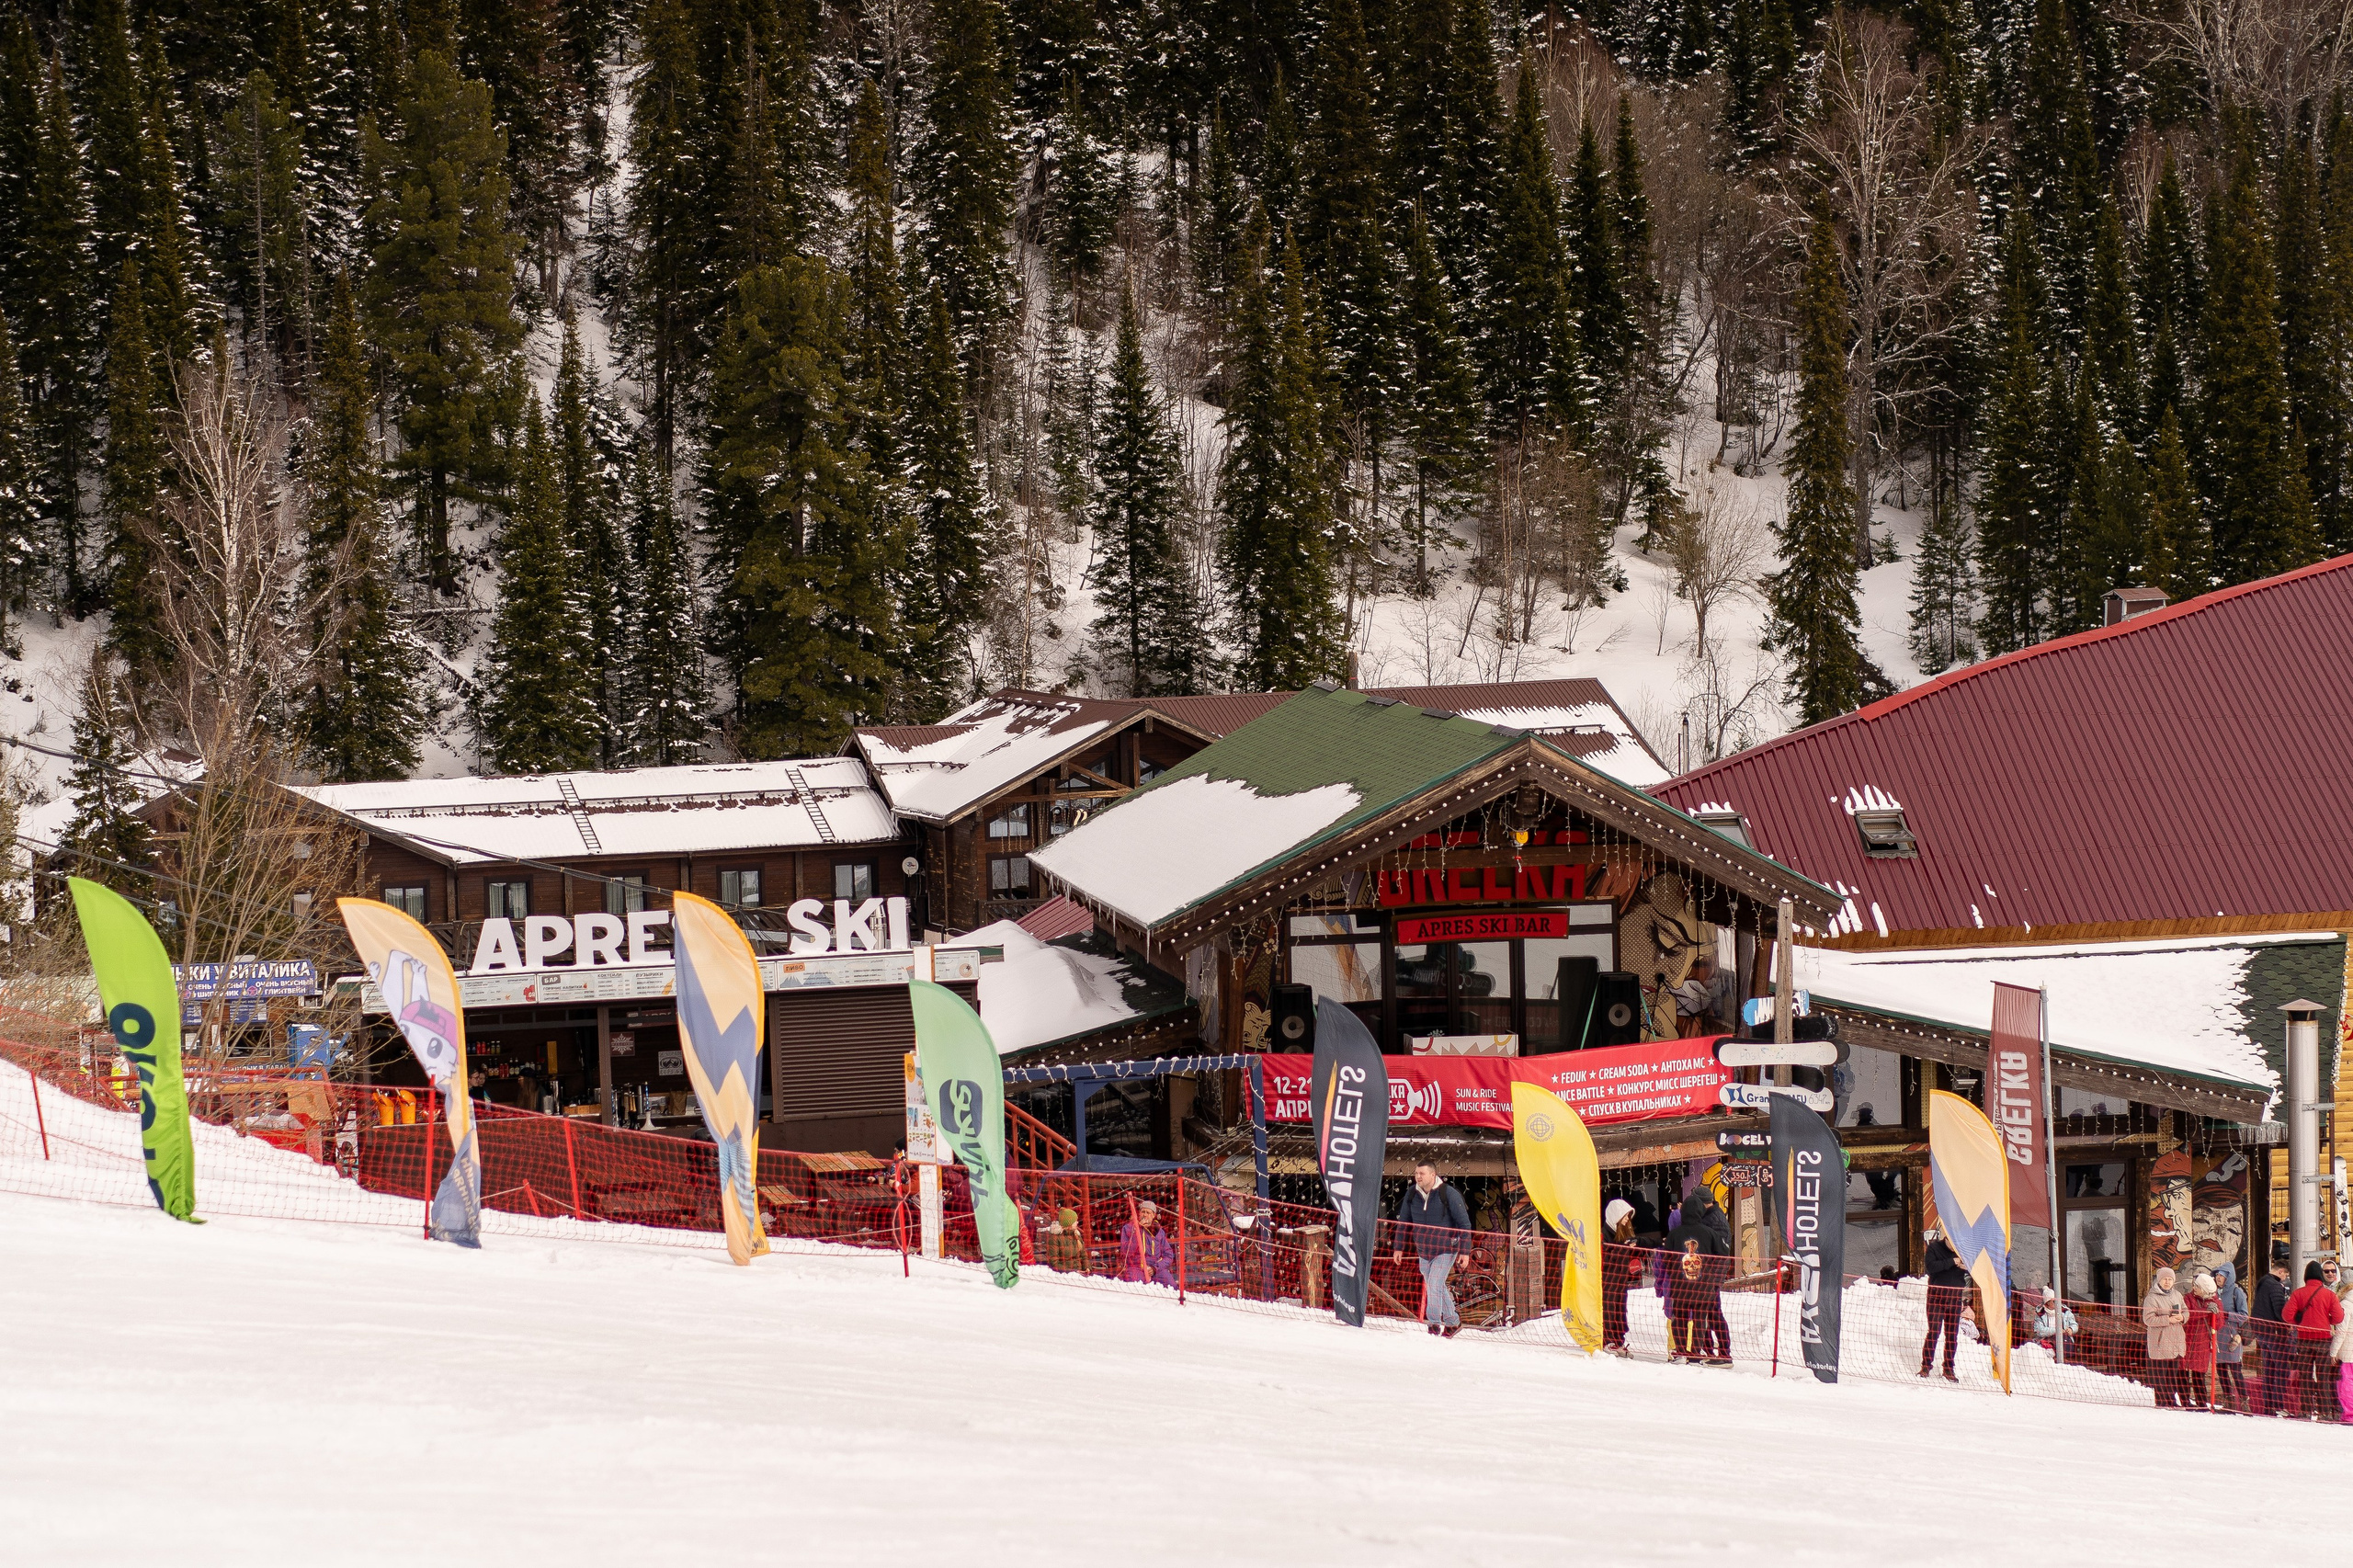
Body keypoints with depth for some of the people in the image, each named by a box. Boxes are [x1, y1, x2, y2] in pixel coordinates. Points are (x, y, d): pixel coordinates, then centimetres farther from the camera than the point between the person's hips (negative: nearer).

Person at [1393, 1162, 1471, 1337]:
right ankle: (1452, 1322, 28)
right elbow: (1403, 1222, 13)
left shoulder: (1448, 1194, -15)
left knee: (1434, 1284, -18)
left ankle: (1434, 1323, -12)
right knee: (1436, 1288, 13)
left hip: (1445, 1250, -5)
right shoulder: (1412, 1194, -1)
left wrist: (1464, 1251, -12)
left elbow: (1464, 1223, -9)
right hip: (1423, 1251, 5)